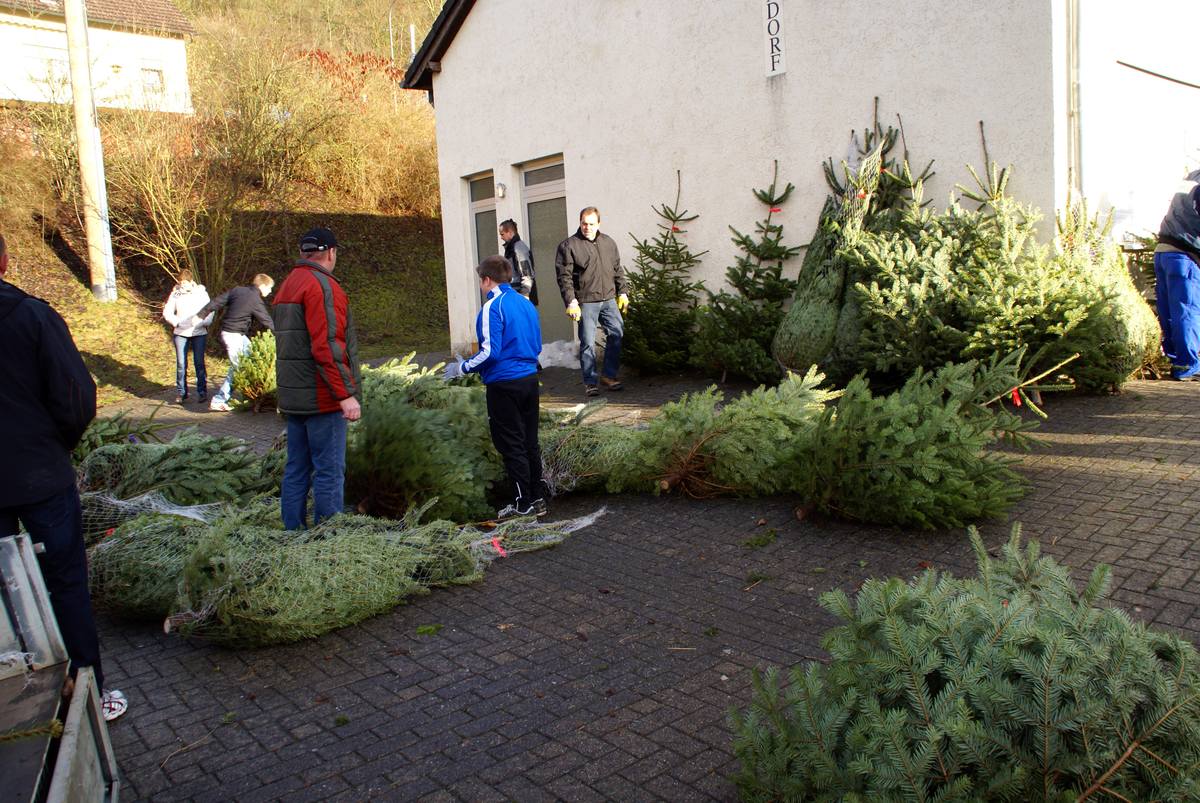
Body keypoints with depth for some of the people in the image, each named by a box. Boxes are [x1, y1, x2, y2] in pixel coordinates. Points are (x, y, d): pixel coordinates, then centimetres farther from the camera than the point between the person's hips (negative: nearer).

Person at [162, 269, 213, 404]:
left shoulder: (201, 293, 0)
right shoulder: (175, 294, 4)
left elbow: (210, 310, 2)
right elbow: (167, 312, 7)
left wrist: (204, 323, -14)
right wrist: (176, 322, -10)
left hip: (199, 333, -1)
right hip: (181, 333, 1)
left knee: (199, 363, 0)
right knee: (181, 364, 1)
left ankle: (202, 391, 9)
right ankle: (181, 392, 10)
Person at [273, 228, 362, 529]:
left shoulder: (287, 286, 18)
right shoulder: (322, 285, -13)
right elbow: (326, 347, -21)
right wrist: (346, 394, -21)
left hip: (292, 395, 9)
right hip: (322, 399, -9)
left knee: (296, 469, 13)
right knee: (329, 471, -4)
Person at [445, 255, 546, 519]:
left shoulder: (493, 307, -14)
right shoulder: (526, 303, 9)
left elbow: (490, 351, -19)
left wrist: (463, 368, -6)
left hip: (504, 384, -7)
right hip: (529, 379, 7)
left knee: (511, 446, 3)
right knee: (530, 443, 14)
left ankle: (523, 504, 9)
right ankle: (537, 499, 21)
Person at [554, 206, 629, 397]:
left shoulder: (608, 243, 13)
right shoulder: (569, 245, -4)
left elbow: (618, 270, 20)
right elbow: (564, 277, -8)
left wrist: (622, 293, 14)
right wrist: (571, 302, -14)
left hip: (609, 299, 5)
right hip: (586, 302, -5)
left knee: (617, 333, 3)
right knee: (588, 342, -3)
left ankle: (609, 375, 17)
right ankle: (590, 382, 7)